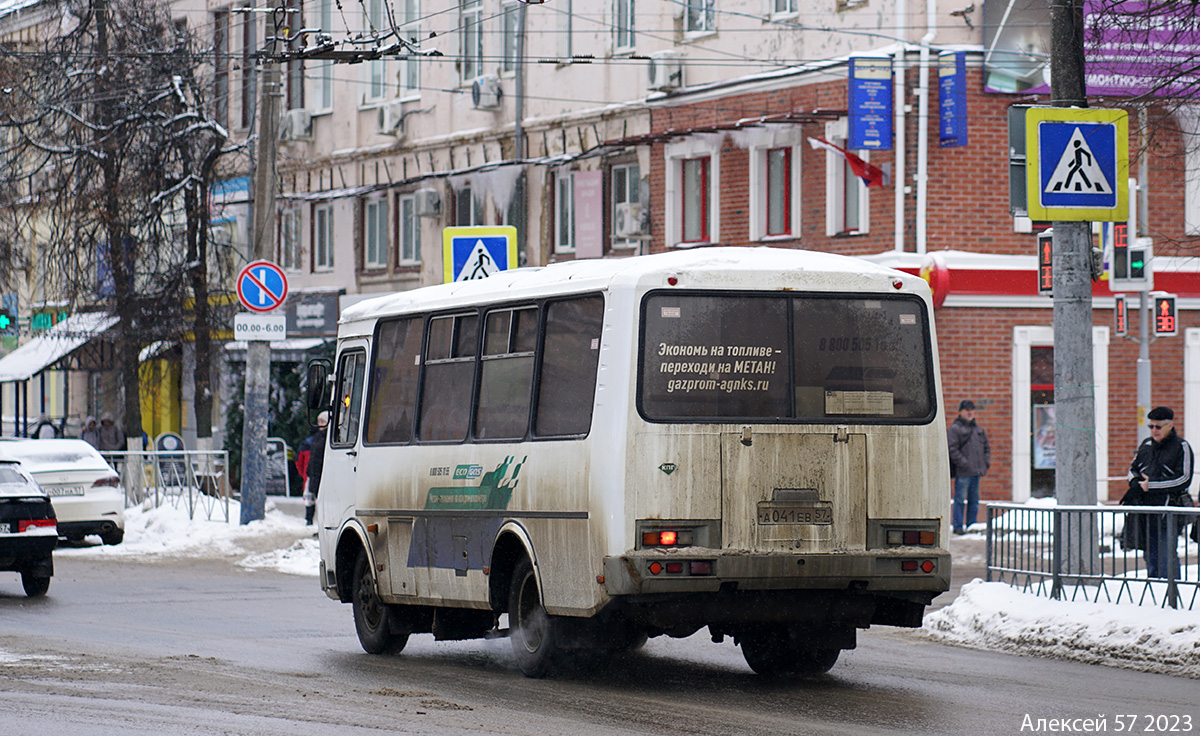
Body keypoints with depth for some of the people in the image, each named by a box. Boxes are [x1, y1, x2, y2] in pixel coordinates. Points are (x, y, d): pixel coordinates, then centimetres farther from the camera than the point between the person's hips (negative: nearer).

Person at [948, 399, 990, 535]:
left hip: (976, 472, 7)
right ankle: (958, 526, -2)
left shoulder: (979, 429, 18)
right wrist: (964, 464, -17)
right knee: (960, 499, -6)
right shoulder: (954, 429, -4)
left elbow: (987, 447, 23)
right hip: (963, 472, -7)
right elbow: (953, 450, -12)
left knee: (974, 500, 11)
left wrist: (986, 463, 8)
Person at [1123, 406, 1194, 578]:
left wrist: (1149, 486, -12)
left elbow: (1183, 479, -11)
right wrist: (1135, 482, -2)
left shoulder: (1181, 447, -4)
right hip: (1145, 513, 6)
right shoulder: (1146, 445, 15)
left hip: (1168, 510, -6)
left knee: (1166, 556, -10)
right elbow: (1133, 468, 24)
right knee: (1150, 556, 9)